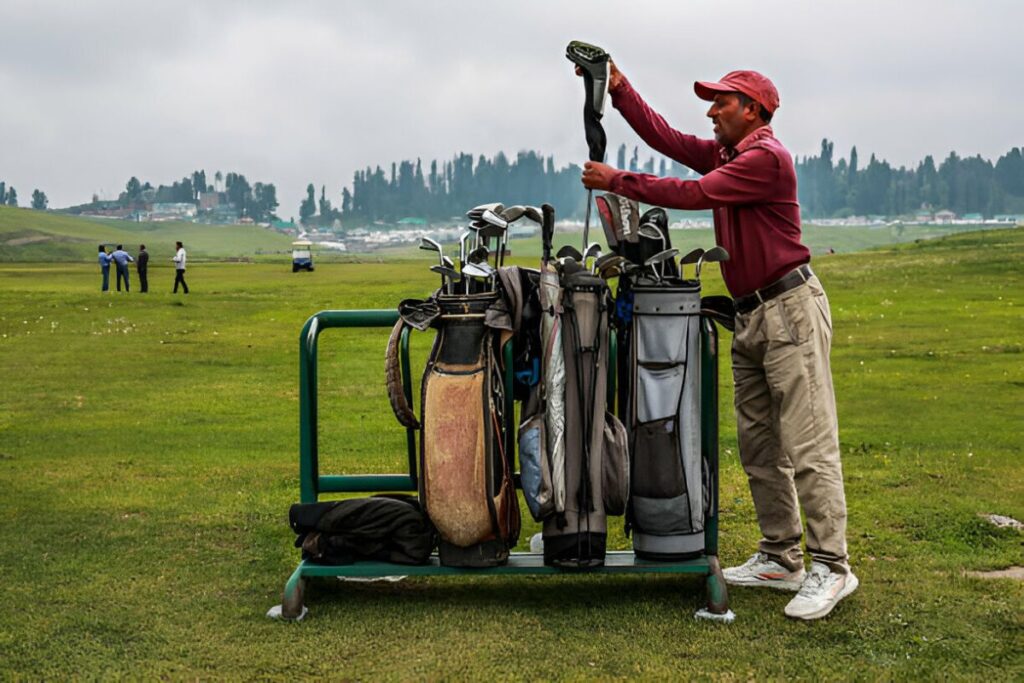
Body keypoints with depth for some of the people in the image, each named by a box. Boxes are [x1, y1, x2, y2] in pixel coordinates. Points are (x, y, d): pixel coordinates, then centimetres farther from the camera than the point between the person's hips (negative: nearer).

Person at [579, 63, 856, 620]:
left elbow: (693, 194, -18)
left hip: (791, 308, -10)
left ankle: (830, 568, -6)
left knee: (808, 444, -9)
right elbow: (666, 138, 13)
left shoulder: (766, 157, -13)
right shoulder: (724, 154, 16)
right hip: (751, 316, 10)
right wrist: (617, 88, 8)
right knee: (758, 445, 11)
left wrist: (618, 181, -12)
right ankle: (779, 558, 18)